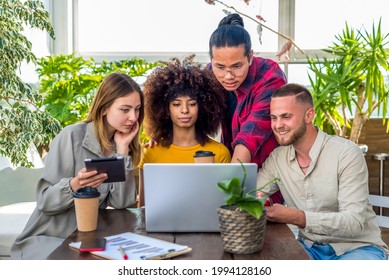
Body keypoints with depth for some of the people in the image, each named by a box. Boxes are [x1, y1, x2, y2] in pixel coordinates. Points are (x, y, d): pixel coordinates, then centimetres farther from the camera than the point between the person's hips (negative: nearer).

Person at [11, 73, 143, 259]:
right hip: (49, 238, -4)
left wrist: (122, 151, -13)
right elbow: (44, 200, -14)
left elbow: (121, 203, -9)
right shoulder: (72, 136, -13)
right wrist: (74, 186, -33)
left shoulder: (124, 145, 3)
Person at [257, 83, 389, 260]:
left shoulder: (347, 153, -18)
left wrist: (295, 217, -37)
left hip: (356, 247, -4)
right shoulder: (276, 158, 0)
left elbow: (354, 222, -24)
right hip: (310, 247, 5)